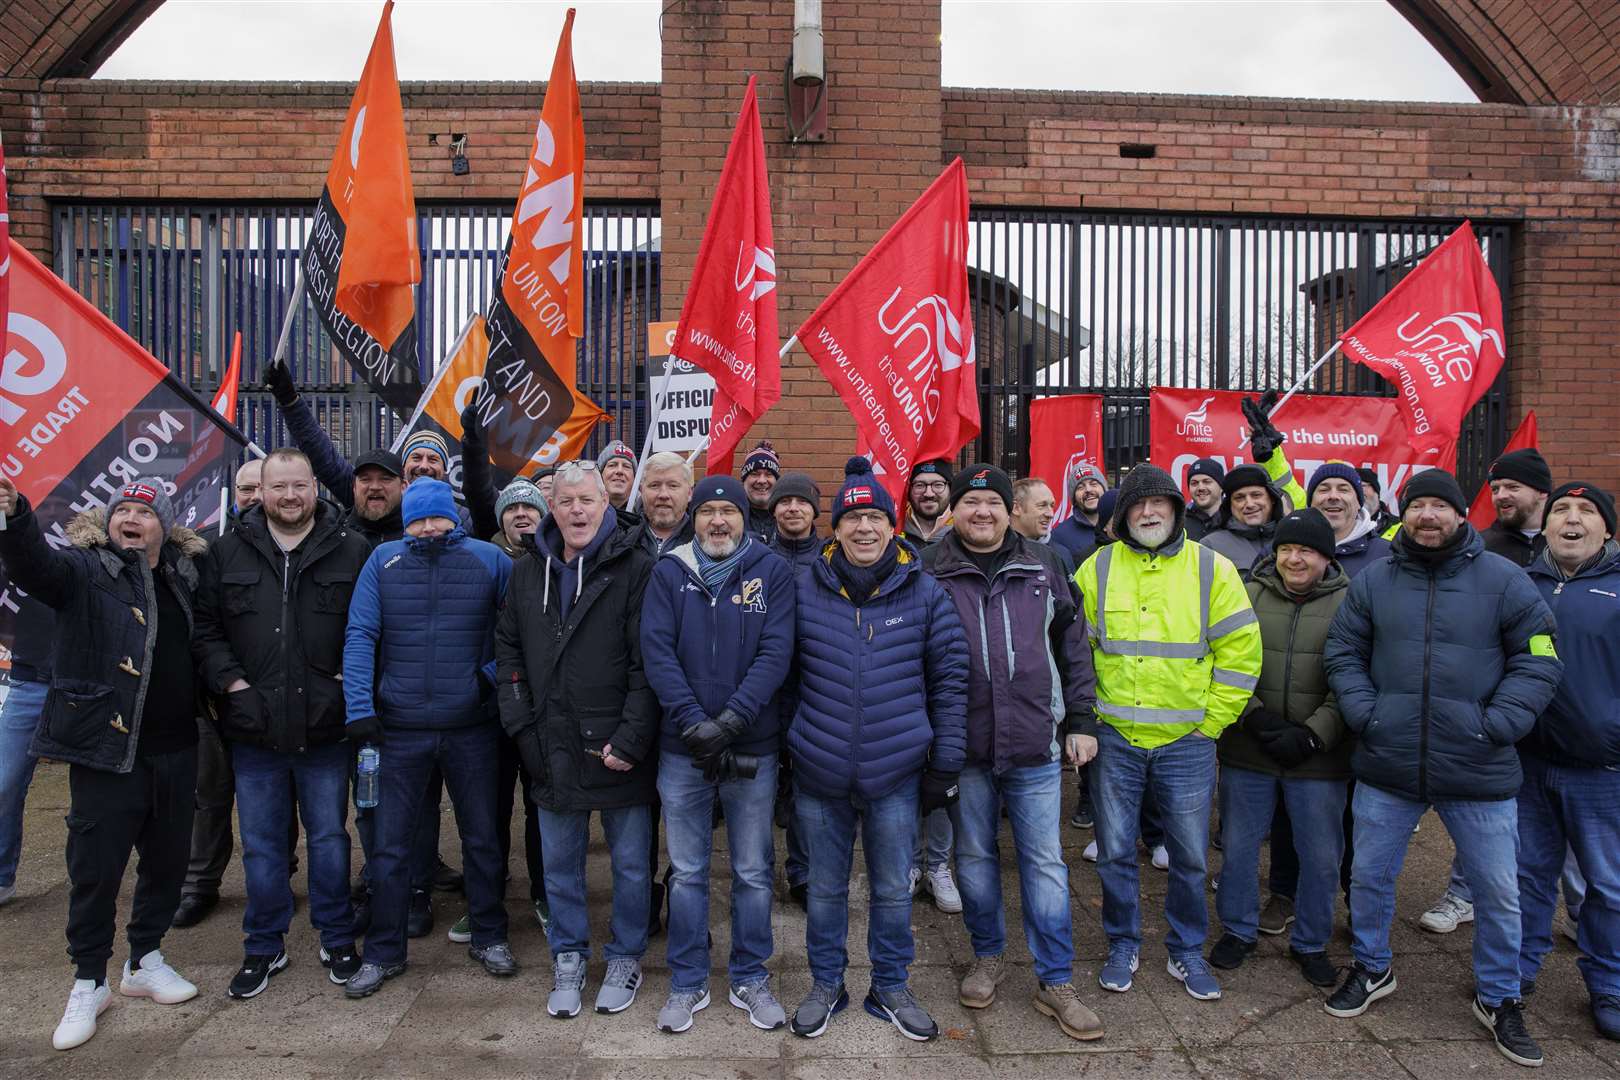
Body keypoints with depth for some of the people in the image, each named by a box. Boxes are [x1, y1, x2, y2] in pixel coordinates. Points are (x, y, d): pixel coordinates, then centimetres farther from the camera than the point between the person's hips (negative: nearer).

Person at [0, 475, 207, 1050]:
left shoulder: (185, 575, 7)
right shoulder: (84, 570, -5)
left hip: (174, 749, 4)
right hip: (106, 748, -4)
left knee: (168, 859, 14)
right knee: (95, 867, 4)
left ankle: (145, 960, 34)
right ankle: (89, 982, 24)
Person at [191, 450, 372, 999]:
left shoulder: (353, 551, -2)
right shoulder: (229, 551, 5)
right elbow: (205, 626, 8)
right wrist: (232, 681, -4)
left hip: (325, 727, -2)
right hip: (253, 727, 2)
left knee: (329, 837, 10)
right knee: (261, 845, 12)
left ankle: (338, 941, 26)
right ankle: (264, 947, 29)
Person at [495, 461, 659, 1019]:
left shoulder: (634, 568, -9)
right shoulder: (529, 572, 7)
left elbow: (648, 662, -13)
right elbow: (507, 648, 14)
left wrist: (632, 737, -17)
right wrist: (519, 720, 4)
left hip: (618, 748, -4)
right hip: (552, 750, 4)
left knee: (630, 863, 11)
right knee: (559, 865, 16)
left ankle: (625, 957, 31)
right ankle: (568, 957, 35)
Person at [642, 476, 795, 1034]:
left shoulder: (772, 570, -2)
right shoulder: (669, 571, 1)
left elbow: (775, 653, -10)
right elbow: (656, 651, -7)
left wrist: (729, 721, -19)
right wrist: (694, 723, -18)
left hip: (753, 747, 0)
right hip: (682, 749, 1)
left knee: (753, 873, 11)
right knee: (687, 872, 12)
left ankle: (750, 979, 29)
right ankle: (687, 983, 28)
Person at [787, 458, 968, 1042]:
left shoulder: (925, 592, -3)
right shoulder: (805, 588, -2)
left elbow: (949, 680, 1)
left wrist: (945, 762, -1)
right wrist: (785, 748, 7)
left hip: (897, 774, 0)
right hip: (818, 773, 1)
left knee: (892, 889, 15)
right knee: (825, 887, 16)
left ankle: (890, 987, 35)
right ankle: (826, 985, 36)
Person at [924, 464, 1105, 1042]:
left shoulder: (1043, 568, 4)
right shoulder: (930, 573, -1)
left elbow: (1073, 647, 8)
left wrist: (1081, 720, 5)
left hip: (1036, 747, 1)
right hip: (964, 748, 0)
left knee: (1045, 862, 7)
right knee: (974, 855, 14)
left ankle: (1056, 982, 21)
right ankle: (988, 956, 35)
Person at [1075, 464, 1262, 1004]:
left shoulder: (1211, 569, -3)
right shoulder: (1097, 569, -1)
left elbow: (1241, 654, 0)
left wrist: (1210, 722, -3)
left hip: (1186, 742, 0)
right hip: (1114, 738, 1)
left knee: (1189, 857, 11)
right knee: (1116, 853, 10)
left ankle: (1187, 952, 31)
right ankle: (1123, 946, 29)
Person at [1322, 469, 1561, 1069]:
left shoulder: (1503, 579, -3)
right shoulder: (1373, 580, 2)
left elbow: (1539, 660, -2)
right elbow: (1343, 653, 7)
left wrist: (1496, 725, -11)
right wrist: (1365, 714, -6)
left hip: (1480, 771, -1)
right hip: (1386, 766, 2)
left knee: (1499, 892, 11)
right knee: (1369, 876, 14)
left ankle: (1499, 998, 34)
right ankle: (1372, 969, 37)